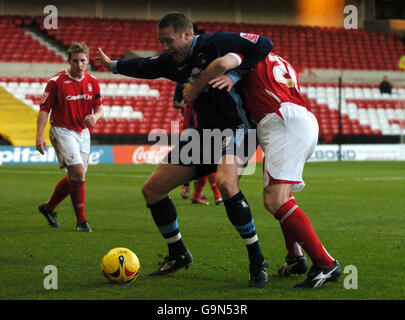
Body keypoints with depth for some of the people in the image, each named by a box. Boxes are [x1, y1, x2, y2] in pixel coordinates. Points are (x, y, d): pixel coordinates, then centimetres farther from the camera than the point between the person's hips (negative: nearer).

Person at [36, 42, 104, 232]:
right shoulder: (56, 82, -11)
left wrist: (95, 116, -17)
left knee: (74, 178, 11)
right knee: (78, 172, -18)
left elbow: (99, 109, 8)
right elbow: (44, 109, -9)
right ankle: (81, 220, -10)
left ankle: (48, 207, 34)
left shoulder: (92, 82, 4)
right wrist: (39, 136, -18)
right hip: (62, 131, -6)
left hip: (83, 132, 6)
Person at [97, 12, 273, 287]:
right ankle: (178, 255, 25)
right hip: (204, 131, 9)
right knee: (152, 190, 7)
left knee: (226, 184, -37)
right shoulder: (173, 61, 9)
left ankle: (257, 262, -23)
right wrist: (114, 65, 44)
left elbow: (264, 45, -16)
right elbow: (146, 66, 29)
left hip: (233, 128, -8)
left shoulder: (215, 43, -13)